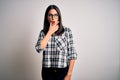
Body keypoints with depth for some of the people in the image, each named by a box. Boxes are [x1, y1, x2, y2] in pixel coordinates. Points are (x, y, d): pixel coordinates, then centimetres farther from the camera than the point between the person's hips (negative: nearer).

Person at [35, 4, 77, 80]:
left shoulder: (67, 31, -4)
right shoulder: (43, 32, 3)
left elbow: (72, 54, -5)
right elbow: (39, 49, -14)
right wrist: (50, 32, -9)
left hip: (63, 71, -2)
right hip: (47, 72, 2)